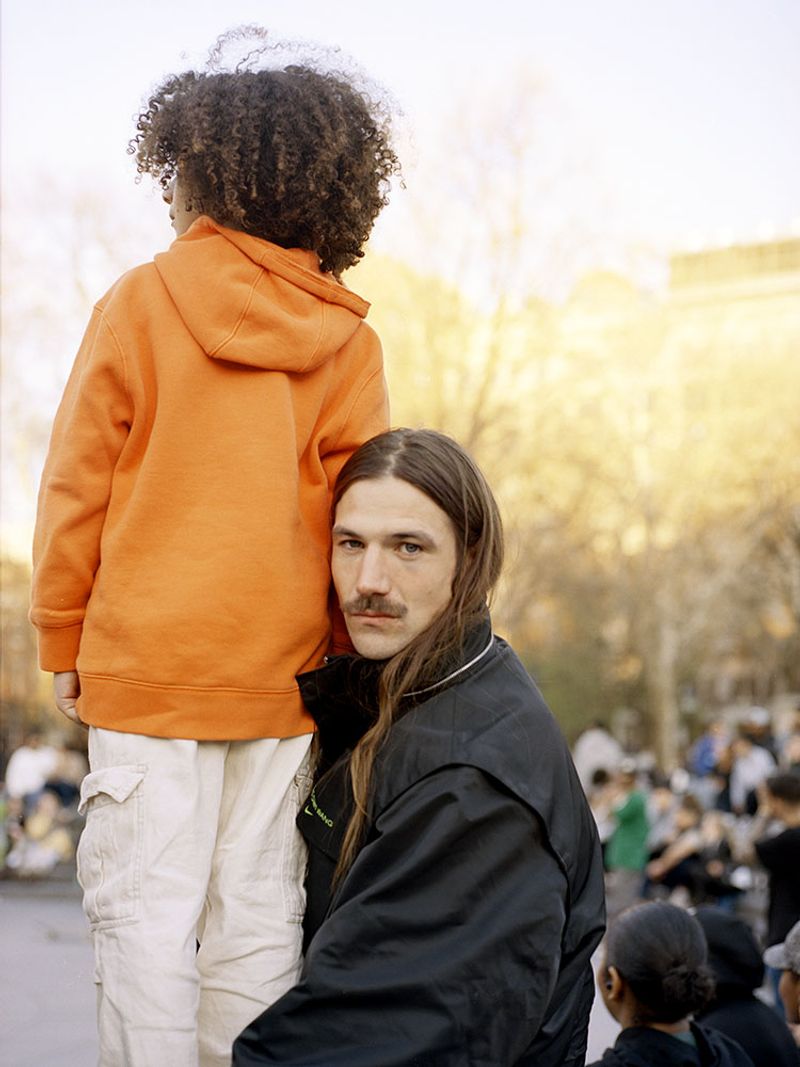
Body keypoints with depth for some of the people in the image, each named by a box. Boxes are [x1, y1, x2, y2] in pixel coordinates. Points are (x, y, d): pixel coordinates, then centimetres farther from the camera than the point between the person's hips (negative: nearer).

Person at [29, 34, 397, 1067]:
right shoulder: (350, 342, 3)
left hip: (146, 662, -3)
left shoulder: (141, 302, -2)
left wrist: (63, 639, 9)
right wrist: (340, 663, 12)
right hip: (281, 672, 3)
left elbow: (76, 485, 1)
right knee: (258, 914, 7)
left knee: (147, 912, 1)